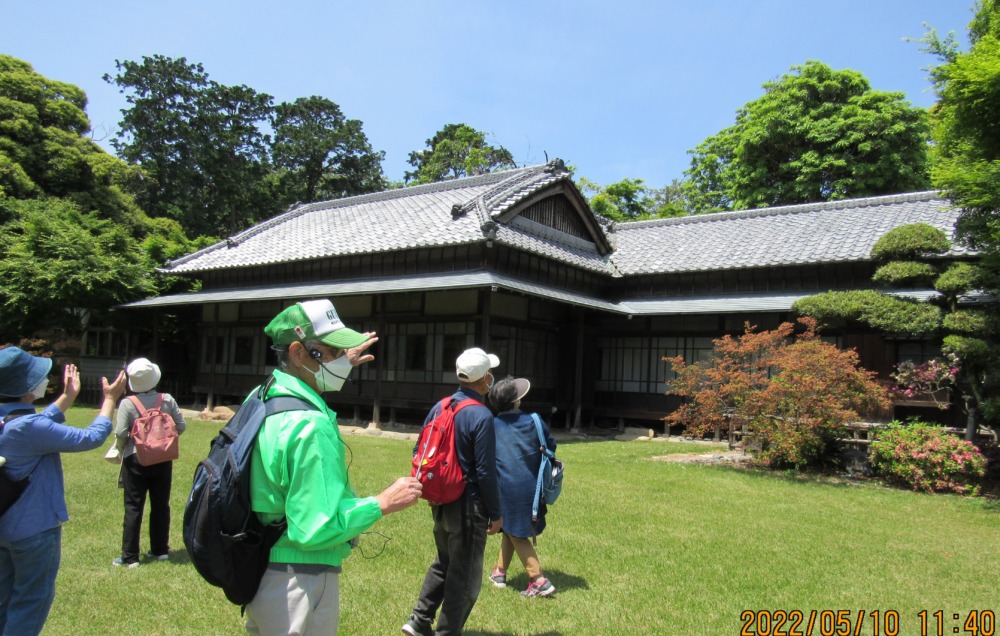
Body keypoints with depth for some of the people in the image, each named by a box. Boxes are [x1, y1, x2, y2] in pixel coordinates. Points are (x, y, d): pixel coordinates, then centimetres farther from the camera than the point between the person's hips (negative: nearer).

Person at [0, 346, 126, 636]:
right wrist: (110, 399, -9)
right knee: (31, 601, 9)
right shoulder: (27, 427, -29)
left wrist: (68, 397, 25)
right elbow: (92, 437, -21)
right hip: (34, 529, -9)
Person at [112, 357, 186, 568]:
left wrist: (122, 449, 4)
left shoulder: (127, 404, -11)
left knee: (133, 508, 3)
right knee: (161, 505, 12)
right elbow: (180, 426, 0)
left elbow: (120, 433, -16)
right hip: (163, 460, 3)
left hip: (135, 460, -3)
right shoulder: (168, 400, -3)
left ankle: (129, 557, 6)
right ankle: (160, 550, 21)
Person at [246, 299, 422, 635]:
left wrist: (341, 364, 28)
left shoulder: (263, 398, 2)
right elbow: (316, 529, -27)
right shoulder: (311, 425, -27)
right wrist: (383, 502, -18)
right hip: (300, 582, -9)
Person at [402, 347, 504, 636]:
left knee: (443, 562, 26)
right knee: (465, 575, 10)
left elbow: (420, 453, 9)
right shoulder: (481, 416, -20)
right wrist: (495, 514, -10)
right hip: (468, 506, -7)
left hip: (440, 502, 7)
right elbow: (485, 472, -20)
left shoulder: (439, 407, 2)